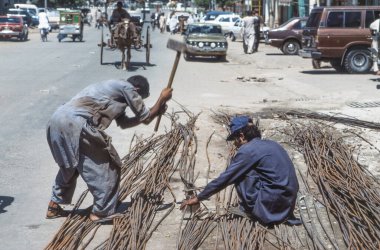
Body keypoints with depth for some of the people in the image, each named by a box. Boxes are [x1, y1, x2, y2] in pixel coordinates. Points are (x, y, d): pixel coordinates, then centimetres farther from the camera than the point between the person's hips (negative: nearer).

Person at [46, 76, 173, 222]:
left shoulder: (114, 89, 32)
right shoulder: (127, 88, 5)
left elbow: (123, 122, 37)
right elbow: (145, 118, 10)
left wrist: (154, 112, 39)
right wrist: (162, 99, 24)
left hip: (57, 120, 9)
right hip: (75, 123, -9)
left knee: (69, 165, 29)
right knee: (106, 165, 5)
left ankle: (54, 207, 36)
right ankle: (101, 212, 11)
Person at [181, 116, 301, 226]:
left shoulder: (247, 150, -9)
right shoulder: (270, 144, 15)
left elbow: (224, 179, -5)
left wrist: (198, 198, 5)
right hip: (287, 203, 8)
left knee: (240, 172, -1)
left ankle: (251, 210, 6)